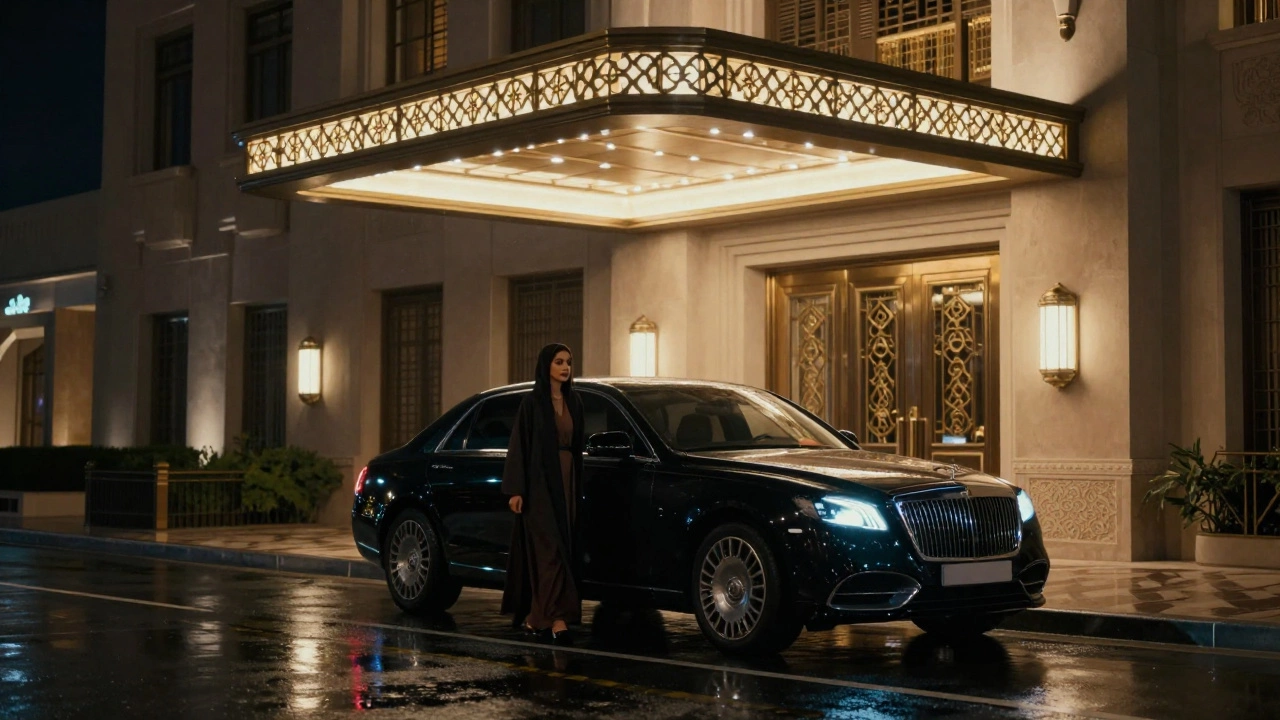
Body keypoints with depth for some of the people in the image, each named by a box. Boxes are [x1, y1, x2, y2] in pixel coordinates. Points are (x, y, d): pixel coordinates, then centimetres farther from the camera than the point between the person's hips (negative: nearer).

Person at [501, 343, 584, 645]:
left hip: (565, 481, 7)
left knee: (563, 548, 7)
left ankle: (534, 617, 16)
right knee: (549, 548, -12)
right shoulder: (532, 402, -7)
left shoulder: (573, 402, 11)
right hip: (539, 483, -6)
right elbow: (519, 446, -9)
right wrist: (515, 489, -15)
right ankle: (557, 619, -17)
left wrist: (576, 483, 15)